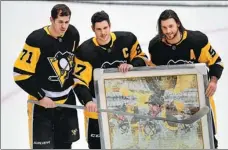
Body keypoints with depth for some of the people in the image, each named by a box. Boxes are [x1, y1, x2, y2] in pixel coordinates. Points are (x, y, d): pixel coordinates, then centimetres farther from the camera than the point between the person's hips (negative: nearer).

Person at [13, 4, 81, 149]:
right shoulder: (36, 40, -23)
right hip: (42, 102, -6)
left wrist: (72, 82, 13)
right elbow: (20, 74, -20)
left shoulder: (73, 34, -5)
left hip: (67, 99, 6)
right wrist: (41, 97, -17)